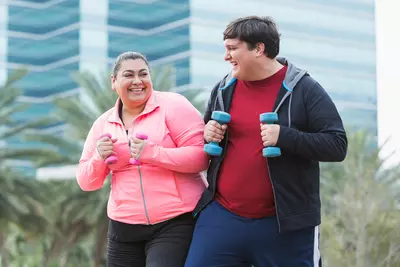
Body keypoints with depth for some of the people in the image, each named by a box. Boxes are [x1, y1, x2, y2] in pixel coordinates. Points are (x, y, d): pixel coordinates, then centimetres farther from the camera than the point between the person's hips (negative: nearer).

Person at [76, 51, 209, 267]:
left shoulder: (172, 105, -3)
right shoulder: (103, 124, 10)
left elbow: (201, 156, -11)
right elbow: (86, 183, 13)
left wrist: (153, 153, -21)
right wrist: (99, 159, -8)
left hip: (176, 223, -4)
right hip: (124, 229, 5)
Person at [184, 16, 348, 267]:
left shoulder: (304, 89, -6)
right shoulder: (223, 90, 9)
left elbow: (337, 145, -10)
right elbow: (203, 134, 24)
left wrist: (284, 137, -23)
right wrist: (208, 134, -1)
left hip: (284, 223, -4)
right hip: (221, 216, 4)